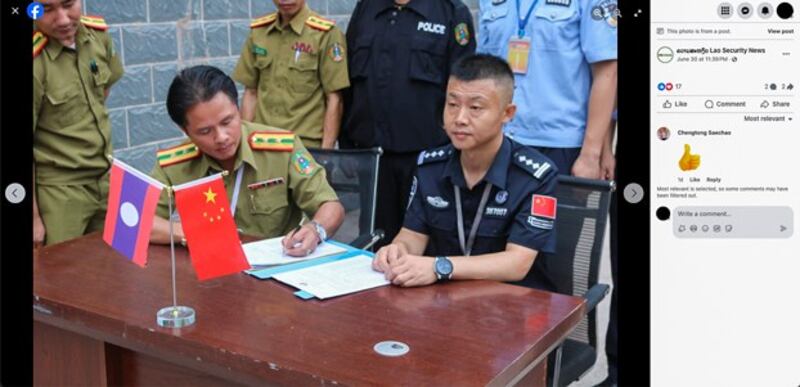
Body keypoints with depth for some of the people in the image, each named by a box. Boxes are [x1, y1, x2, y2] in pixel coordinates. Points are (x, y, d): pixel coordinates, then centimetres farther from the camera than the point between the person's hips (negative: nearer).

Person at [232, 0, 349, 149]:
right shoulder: (257, 31, 6)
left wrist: (325, 153, -10)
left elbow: (334, 100, -7)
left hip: (306, 145, -4)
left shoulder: (325, 34, -7)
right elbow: (251, 93, 10)